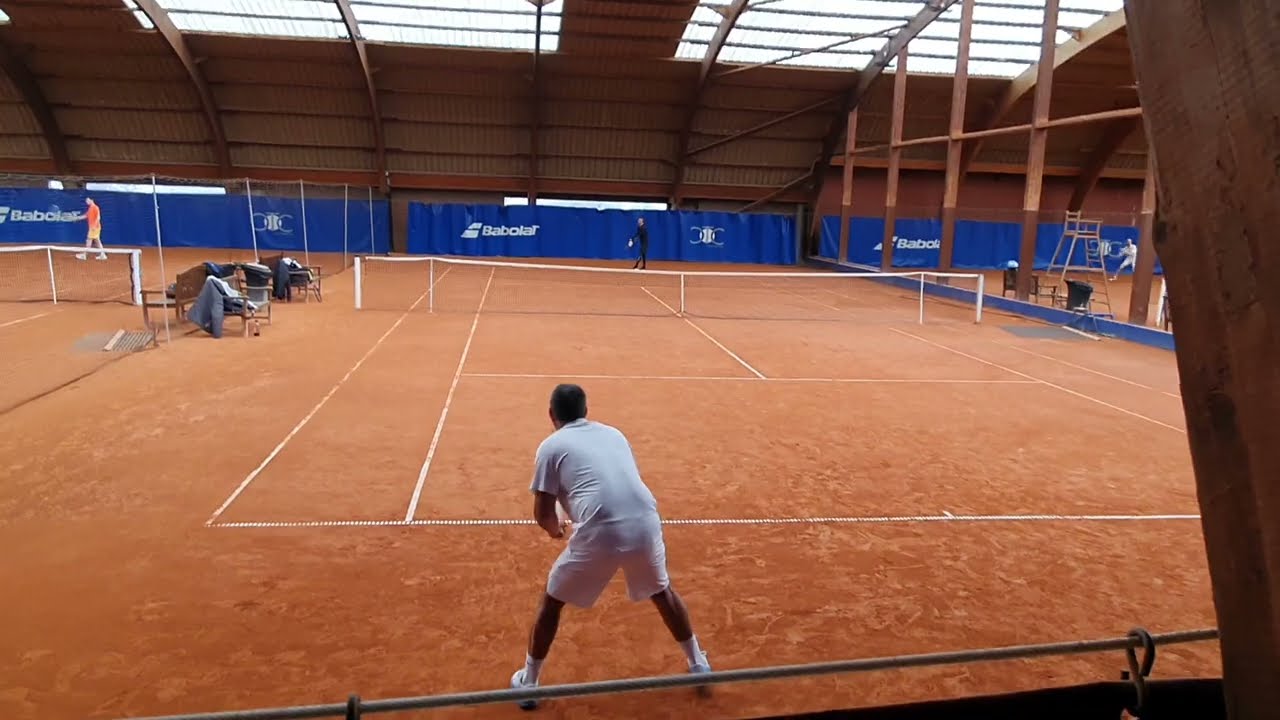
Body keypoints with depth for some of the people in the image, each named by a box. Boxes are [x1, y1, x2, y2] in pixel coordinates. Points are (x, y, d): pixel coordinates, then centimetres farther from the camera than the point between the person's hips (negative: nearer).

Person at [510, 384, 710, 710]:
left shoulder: (552, 446, 10)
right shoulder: (614, 433, 23)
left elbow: (542, 514, 7)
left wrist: (557, 530, 29)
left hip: (600, 534, -4)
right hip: (645, 524, 4)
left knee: (552, 600, 21)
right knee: (662, 591, 32)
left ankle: (529, 682, 30)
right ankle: (698, 664, 43)